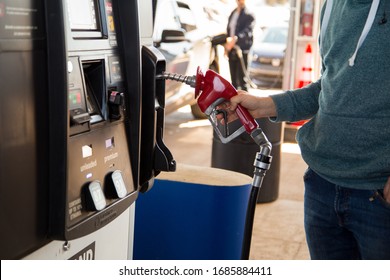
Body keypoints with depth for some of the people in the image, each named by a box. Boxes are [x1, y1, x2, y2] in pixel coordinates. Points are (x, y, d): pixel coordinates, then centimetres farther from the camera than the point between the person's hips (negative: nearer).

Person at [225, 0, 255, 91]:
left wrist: (235, 39, -36)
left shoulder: (248, 15, -8)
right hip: (231, 50, 7)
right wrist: (227, 44, 14)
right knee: (233, 76, 12)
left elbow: (247, 31, -22)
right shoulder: (233, 14, 15)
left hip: (242, 50, -7)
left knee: (241, 77, -9)